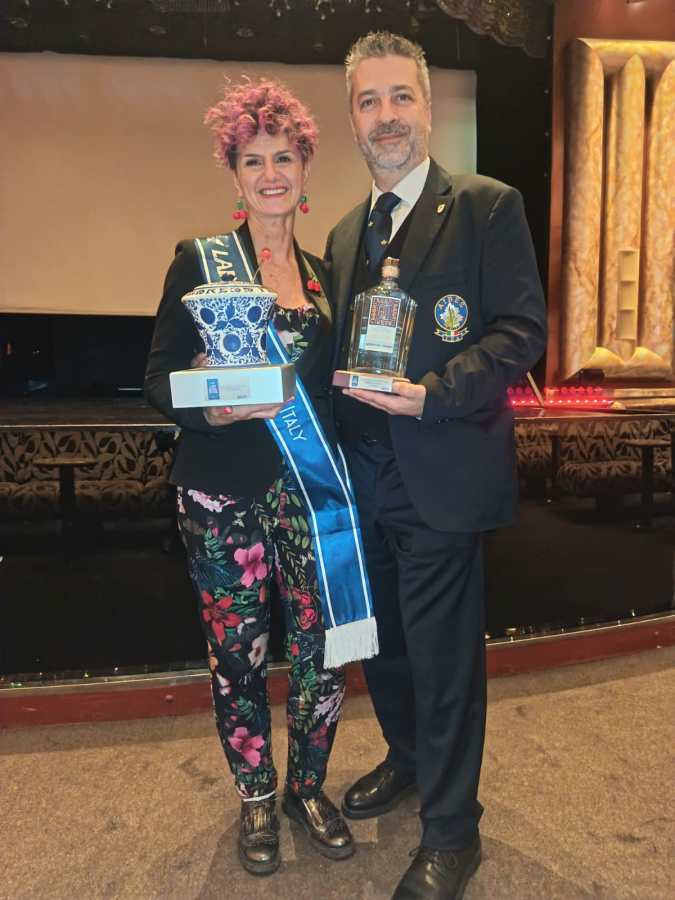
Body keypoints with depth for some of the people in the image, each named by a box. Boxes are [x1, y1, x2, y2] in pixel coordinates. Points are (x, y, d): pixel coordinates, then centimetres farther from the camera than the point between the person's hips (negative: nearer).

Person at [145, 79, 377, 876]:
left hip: (312, 487, 3)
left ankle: (308, 787, 33)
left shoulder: (322, 272, 12)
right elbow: (159, 377, -4)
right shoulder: (198, 260, 0)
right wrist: (212, 409, -21)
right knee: (237, 653, 9)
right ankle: (257, 799, 34)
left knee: (323, 647, 6)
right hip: (225, 491, -3)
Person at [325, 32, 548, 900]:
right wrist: (337, 450, 5)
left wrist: (434, 394, -23)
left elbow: (522, 330, -11)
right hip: (363, 478, 7)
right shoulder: (345, 234, 14)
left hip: (441, 473, -6)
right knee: (380, 640, 20)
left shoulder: (488, 206, -4)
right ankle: (406, 759, 46)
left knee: (443, 654, 4)